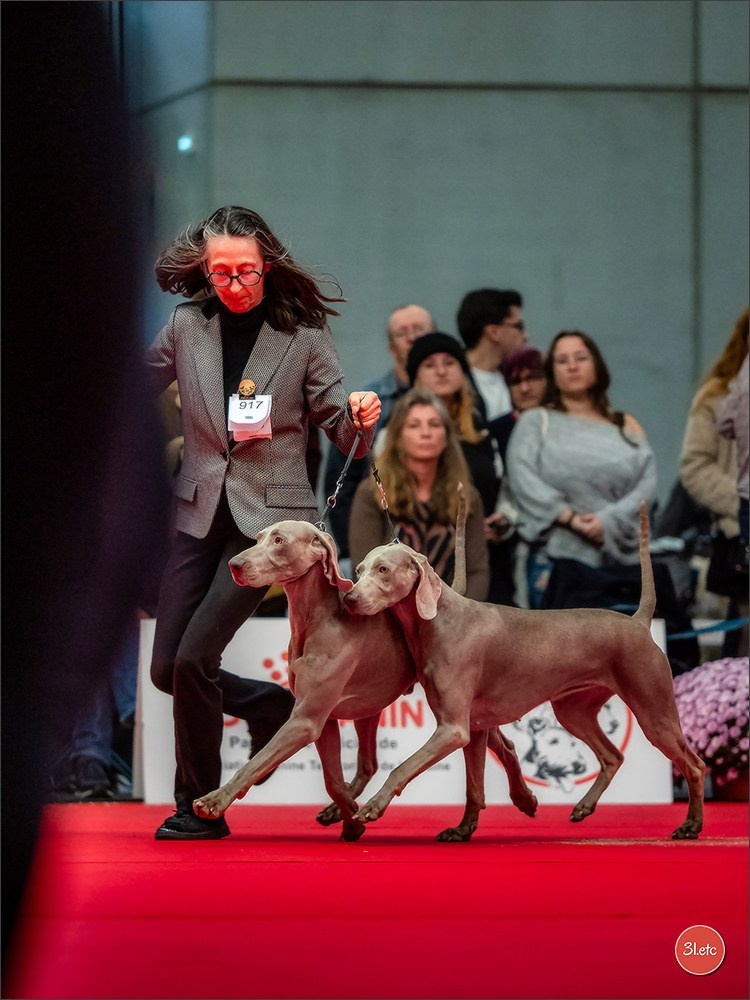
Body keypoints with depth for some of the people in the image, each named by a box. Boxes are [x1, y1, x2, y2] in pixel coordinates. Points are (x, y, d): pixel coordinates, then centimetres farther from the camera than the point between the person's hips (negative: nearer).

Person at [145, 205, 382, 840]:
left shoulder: (305, 336, -5)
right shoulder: (185, 328, 3)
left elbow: (341, 430, -1)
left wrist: (361, 416, -23)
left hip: (269, 519, -4)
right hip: (200, 515, 4)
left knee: (194, 657, -14)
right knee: (167, 669, 4)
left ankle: (199, 807, 3)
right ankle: (277, 706, 30)